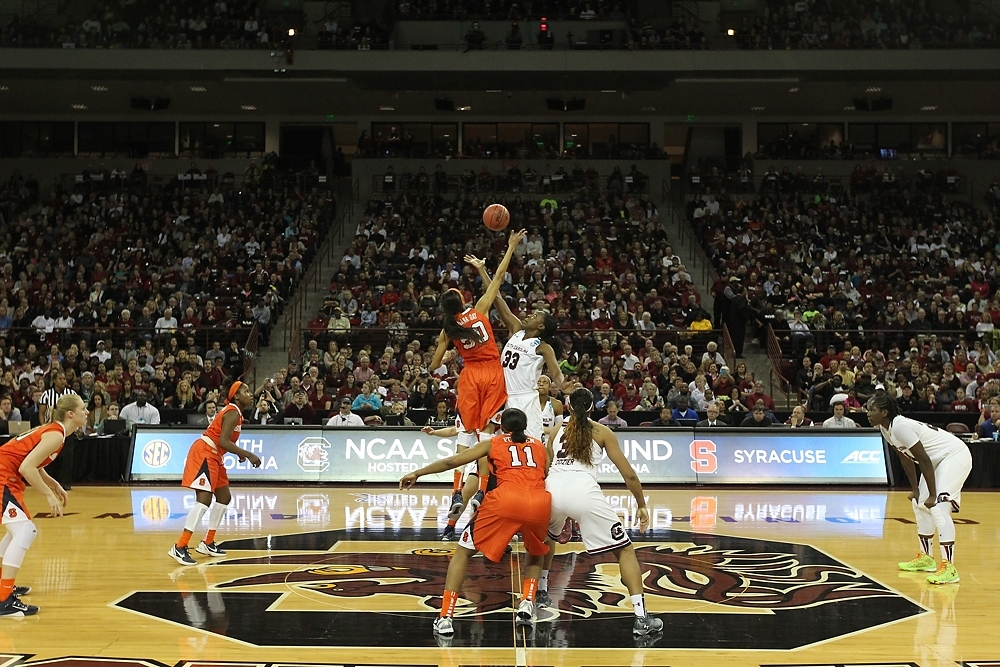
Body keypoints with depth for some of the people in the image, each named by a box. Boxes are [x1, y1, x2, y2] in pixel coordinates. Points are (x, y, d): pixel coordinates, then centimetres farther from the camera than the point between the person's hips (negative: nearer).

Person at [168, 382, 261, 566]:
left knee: (224, 497, 15)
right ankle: (179, 547, -21)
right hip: (204, 453, -11)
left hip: (213, 456, 11)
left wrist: (239, 453, 17)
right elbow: (223, 441, -25)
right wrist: (248, 455, -24)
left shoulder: (235, 412, 16)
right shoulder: (233, 413, -15)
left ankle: (208, 543, 21)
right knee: (204, 499, -18)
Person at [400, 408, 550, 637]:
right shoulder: (539, 445, 30)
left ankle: (446, 617, 3)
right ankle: (527, 603, 9)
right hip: (540, 501, 2)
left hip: (505, 499, -2)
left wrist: (417, 473, 29)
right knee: (536, 554, 32)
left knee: (463, 551, 14)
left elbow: (451, 461, 21)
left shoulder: (493, 443, 24)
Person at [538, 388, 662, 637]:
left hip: (553, 488, 3)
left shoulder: (556, 430, 26)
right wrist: (642, 505, 26)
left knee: (546, 537, 37)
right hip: (583, 491, -3)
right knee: (625, 550, 7)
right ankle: (641, 618, -4)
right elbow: (628, 474, 14)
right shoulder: (602, 432, 18)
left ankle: (541, 593, 41)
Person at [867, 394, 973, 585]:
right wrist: (915, 489, 13)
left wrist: (933, 495, -22)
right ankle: (925, 558, 27)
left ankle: (948, 567, -24)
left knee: (939, 507, -21)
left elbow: (924, 460, -26)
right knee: (920, 504, 16)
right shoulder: (885, 429, 2)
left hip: (956, 455, -11)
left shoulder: (900, 426, -27)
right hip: (940, 458, 11)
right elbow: (906, 458, 13)